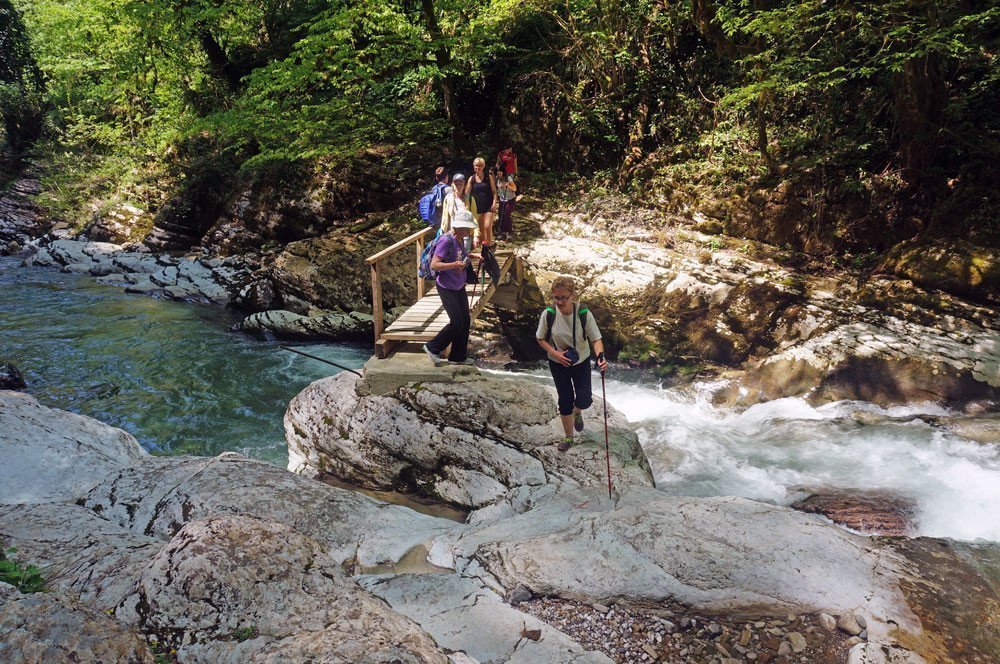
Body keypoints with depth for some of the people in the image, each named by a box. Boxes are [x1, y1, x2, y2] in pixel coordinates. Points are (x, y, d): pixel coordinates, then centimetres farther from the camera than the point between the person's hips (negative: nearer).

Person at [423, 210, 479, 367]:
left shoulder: (460, 239, 4)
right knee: (456, 323, -6)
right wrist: (454, 264, -35)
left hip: (459, 286, 9)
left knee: (466, 320, 10)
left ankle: (458, 356, 22)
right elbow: (434, 265, -26)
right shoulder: (446, 240, -22)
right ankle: (432, 348, 13)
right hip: (446, 288, -9)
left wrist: (470, 257, 7)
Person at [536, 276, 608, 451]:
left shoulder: (583, 314, -23)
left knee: (584, 401, -2)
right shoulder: (548, 314, -21)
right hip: (558, 364, 0)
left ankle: (577, 412, 38)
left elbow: (596, 339, -19)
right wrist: (555, 353, -21)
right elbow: (541, 338, -6)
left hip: (581, 362, 0)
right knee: (565, 401, 7)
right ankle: (568, 437, 31)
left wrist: (600, 356, -39)